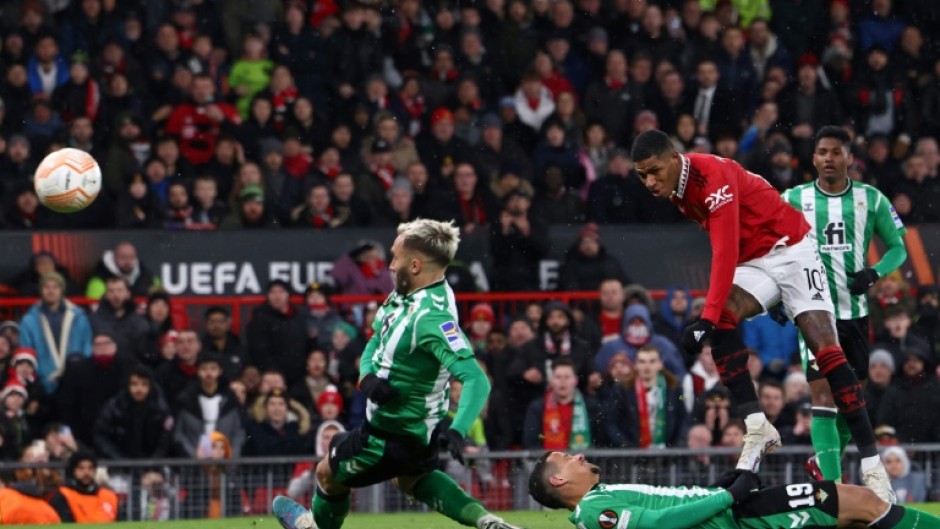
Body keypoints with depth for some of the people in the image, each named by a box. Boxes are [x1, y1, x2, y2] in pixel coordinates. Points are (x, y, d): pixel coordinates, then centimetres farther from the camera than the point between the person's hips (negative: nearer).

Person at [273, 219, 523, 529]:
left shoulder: (433, 318, -35)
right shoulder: (404, 295, -5)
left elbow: (476, 380, -41)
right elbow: (376, 341, 7)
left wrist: (457, 432, -54)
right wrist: (367, 376, -15)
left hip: (392, 435, -9)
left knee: (328, 474, 16)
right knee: (411, 479, 36)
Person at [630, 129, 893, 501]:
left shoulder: (714, 177, -26)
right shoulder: (675, 190, 1)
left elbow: (724, 253, -33)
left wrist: (707, 318, -39)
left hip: (791, 250, -7)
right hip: (753, 261, 7)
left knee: (825, 349, -15)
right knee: (722, 320, -22)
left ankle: (871, 464, -14)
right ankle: (757, 428, -23)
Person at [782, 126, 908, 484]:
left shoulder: (871, 200, 1)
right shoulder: (793, 200, 0)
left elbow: (898, 247, 8)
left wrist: (874, 273, -11)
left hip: (855, 310, 3)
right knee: (823, 395, -13)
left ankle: (824, 462, 34)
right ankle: (831, 481, -15)